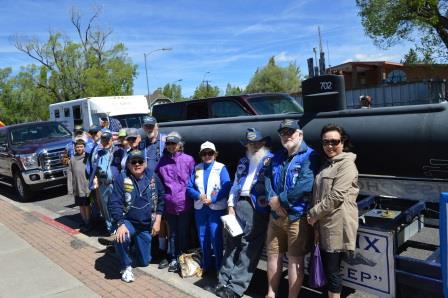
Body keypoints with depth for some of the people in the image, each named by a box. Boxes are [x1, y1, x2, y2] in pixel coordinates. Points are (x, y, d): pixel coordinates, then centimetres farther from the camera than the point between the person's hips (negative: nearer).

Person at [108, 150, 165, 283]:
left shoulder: (153, 177, -6)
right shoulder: (121, 179, -14)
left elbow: (160, 199, 1)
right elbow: (114, 203, -16)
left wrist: (157, 221, -4)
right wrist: (121, 224, -27)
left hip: (146, 225, 3)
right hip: (128, 222, -2)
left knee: (144, 262, 7)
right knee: (120, 239, -36)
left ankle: (137, 245, 42)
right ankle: (126, 267, -7)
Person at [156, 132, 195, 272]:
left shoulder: (188, 160, -7)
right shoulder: (162, 161, 4)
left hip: (184, 203, -3)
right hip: (169, 204, 3)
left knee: (183, 233, 8)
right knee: (172, 233, 16)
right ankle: (173, 258, 30)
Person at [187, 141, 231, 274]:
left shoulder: (221, 168, -4)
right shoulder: (196, 168, 8)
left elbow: (226, 187, -13)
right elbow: (189, 187, 4)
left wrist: (212, 199, -18)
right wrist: (199, 196, -14)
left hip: (216, 208, -4)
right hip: (200, 208, 4)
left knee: (216, 237, -4)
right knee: (202, 237, 12)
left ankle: (219, 266, 11)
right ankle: (205, 264, 27)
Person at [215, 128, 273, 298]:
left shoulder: (271, 161, 2)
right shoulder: (243, 162, 20)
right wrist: (231, 205, 10)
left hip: (258, 208, -5)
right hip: (240, 205, 6)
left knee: (249, 247, -3)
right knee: (232, 242, 7)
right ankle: (225, 280, 14)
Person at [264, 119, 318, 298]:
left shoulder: (309, 156, -11)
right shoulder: (276, 158, 13)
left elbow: (305, 186, -23)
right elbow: (268, 180, 7)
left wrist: (280, 199, -16)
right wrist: (272, 200, -13)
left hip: (297, 217, -7)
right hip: (275, 216, 7)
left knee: (295, 259, 3)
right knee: (273, 254, 16)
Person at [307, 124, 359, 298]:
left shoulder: (347, 164, -10)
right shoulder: (327, 164, 17)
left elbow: (336, 196, -19)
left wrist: (313, 213, -12)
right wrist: (315, 215, 7)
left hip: (337, 225, -8)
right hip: (323, 225, 8)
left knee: (332, 270, 1)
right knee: (327, 268, 15)